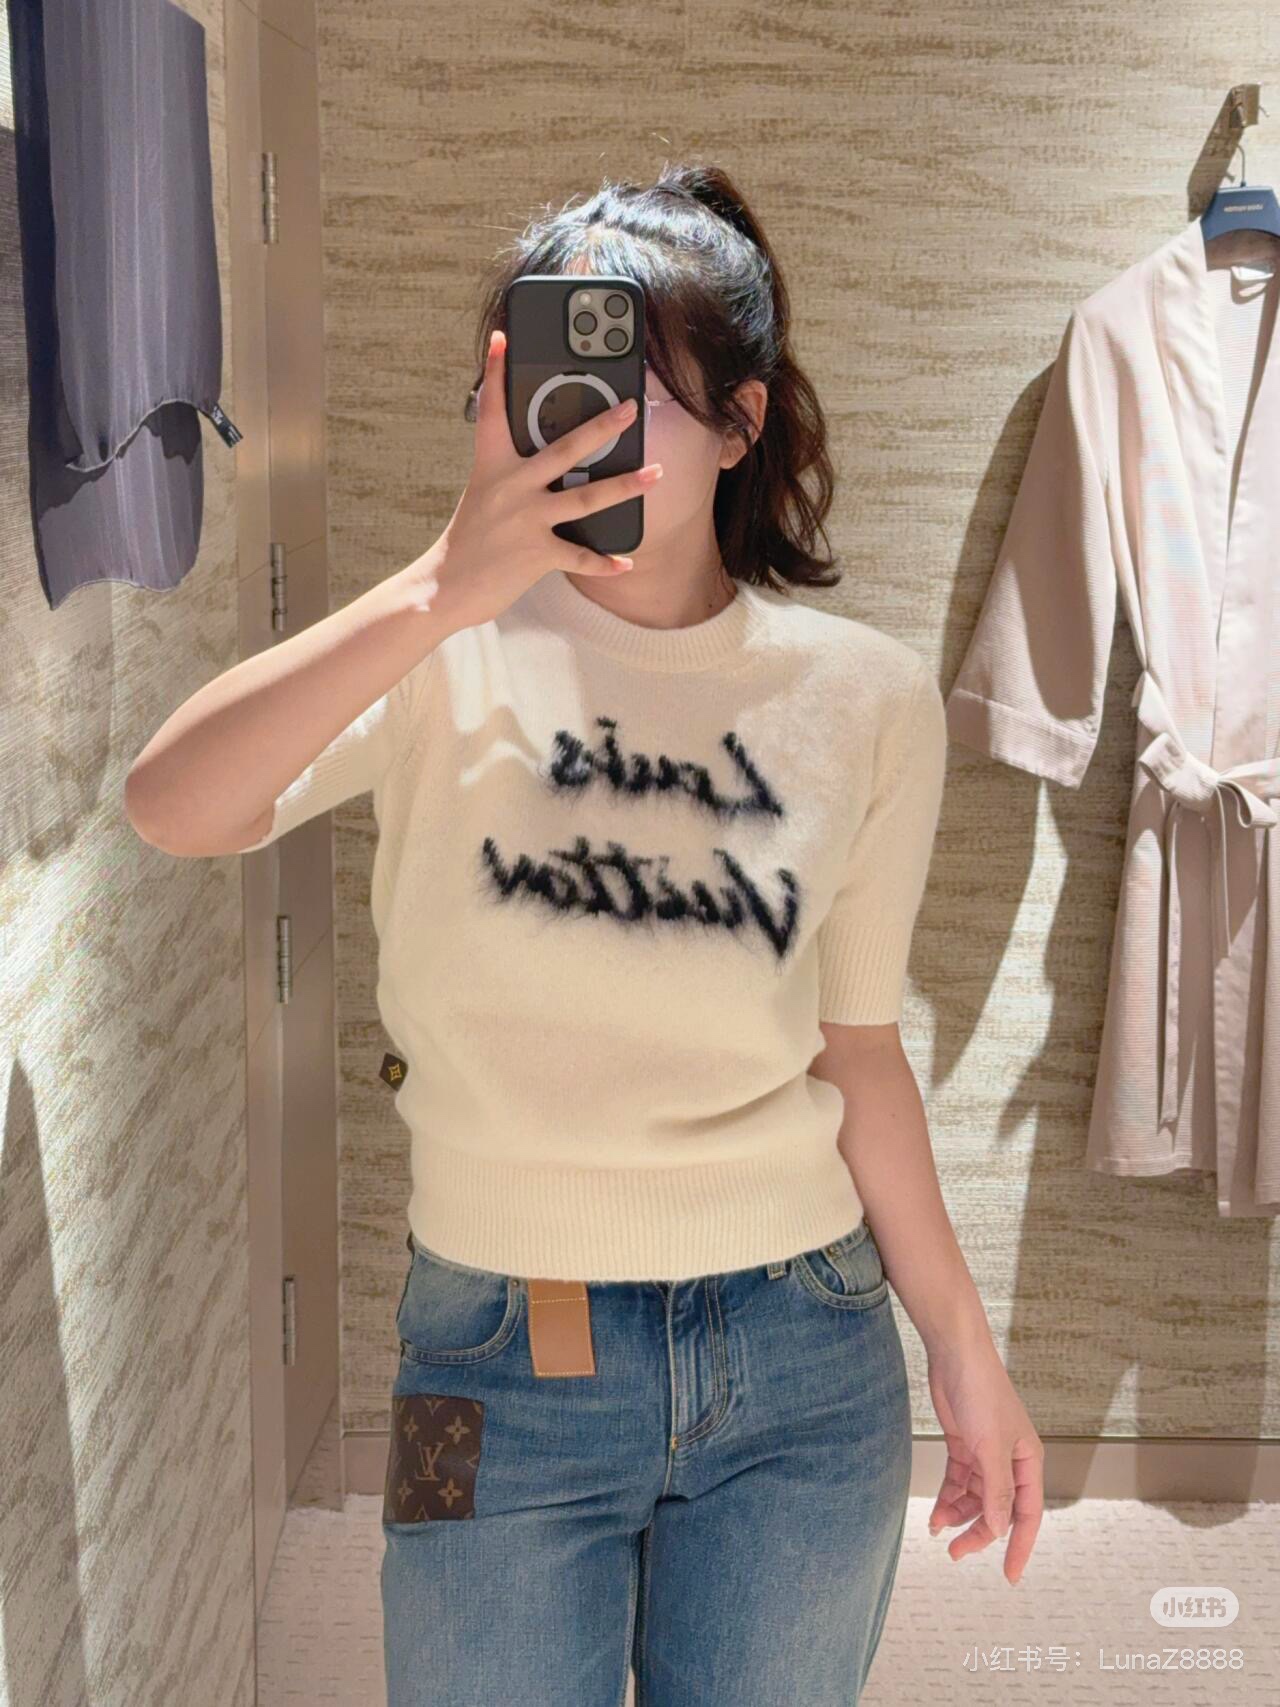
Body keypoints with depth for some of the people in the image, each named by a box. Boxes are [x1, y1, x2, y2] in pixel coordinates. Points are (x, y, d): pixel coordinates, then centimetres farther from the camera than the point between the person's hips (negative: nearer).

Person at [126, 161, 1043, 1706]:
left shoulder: (868, 698, -2)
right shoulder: (453, 652, -9)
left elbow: (856, 1046, 5)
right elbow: (171, 809, -26)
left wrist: (964, 1350, 9)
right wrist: (447, 591, -36)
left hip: (802, 1359, 2)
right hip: (503, 1366, -1)